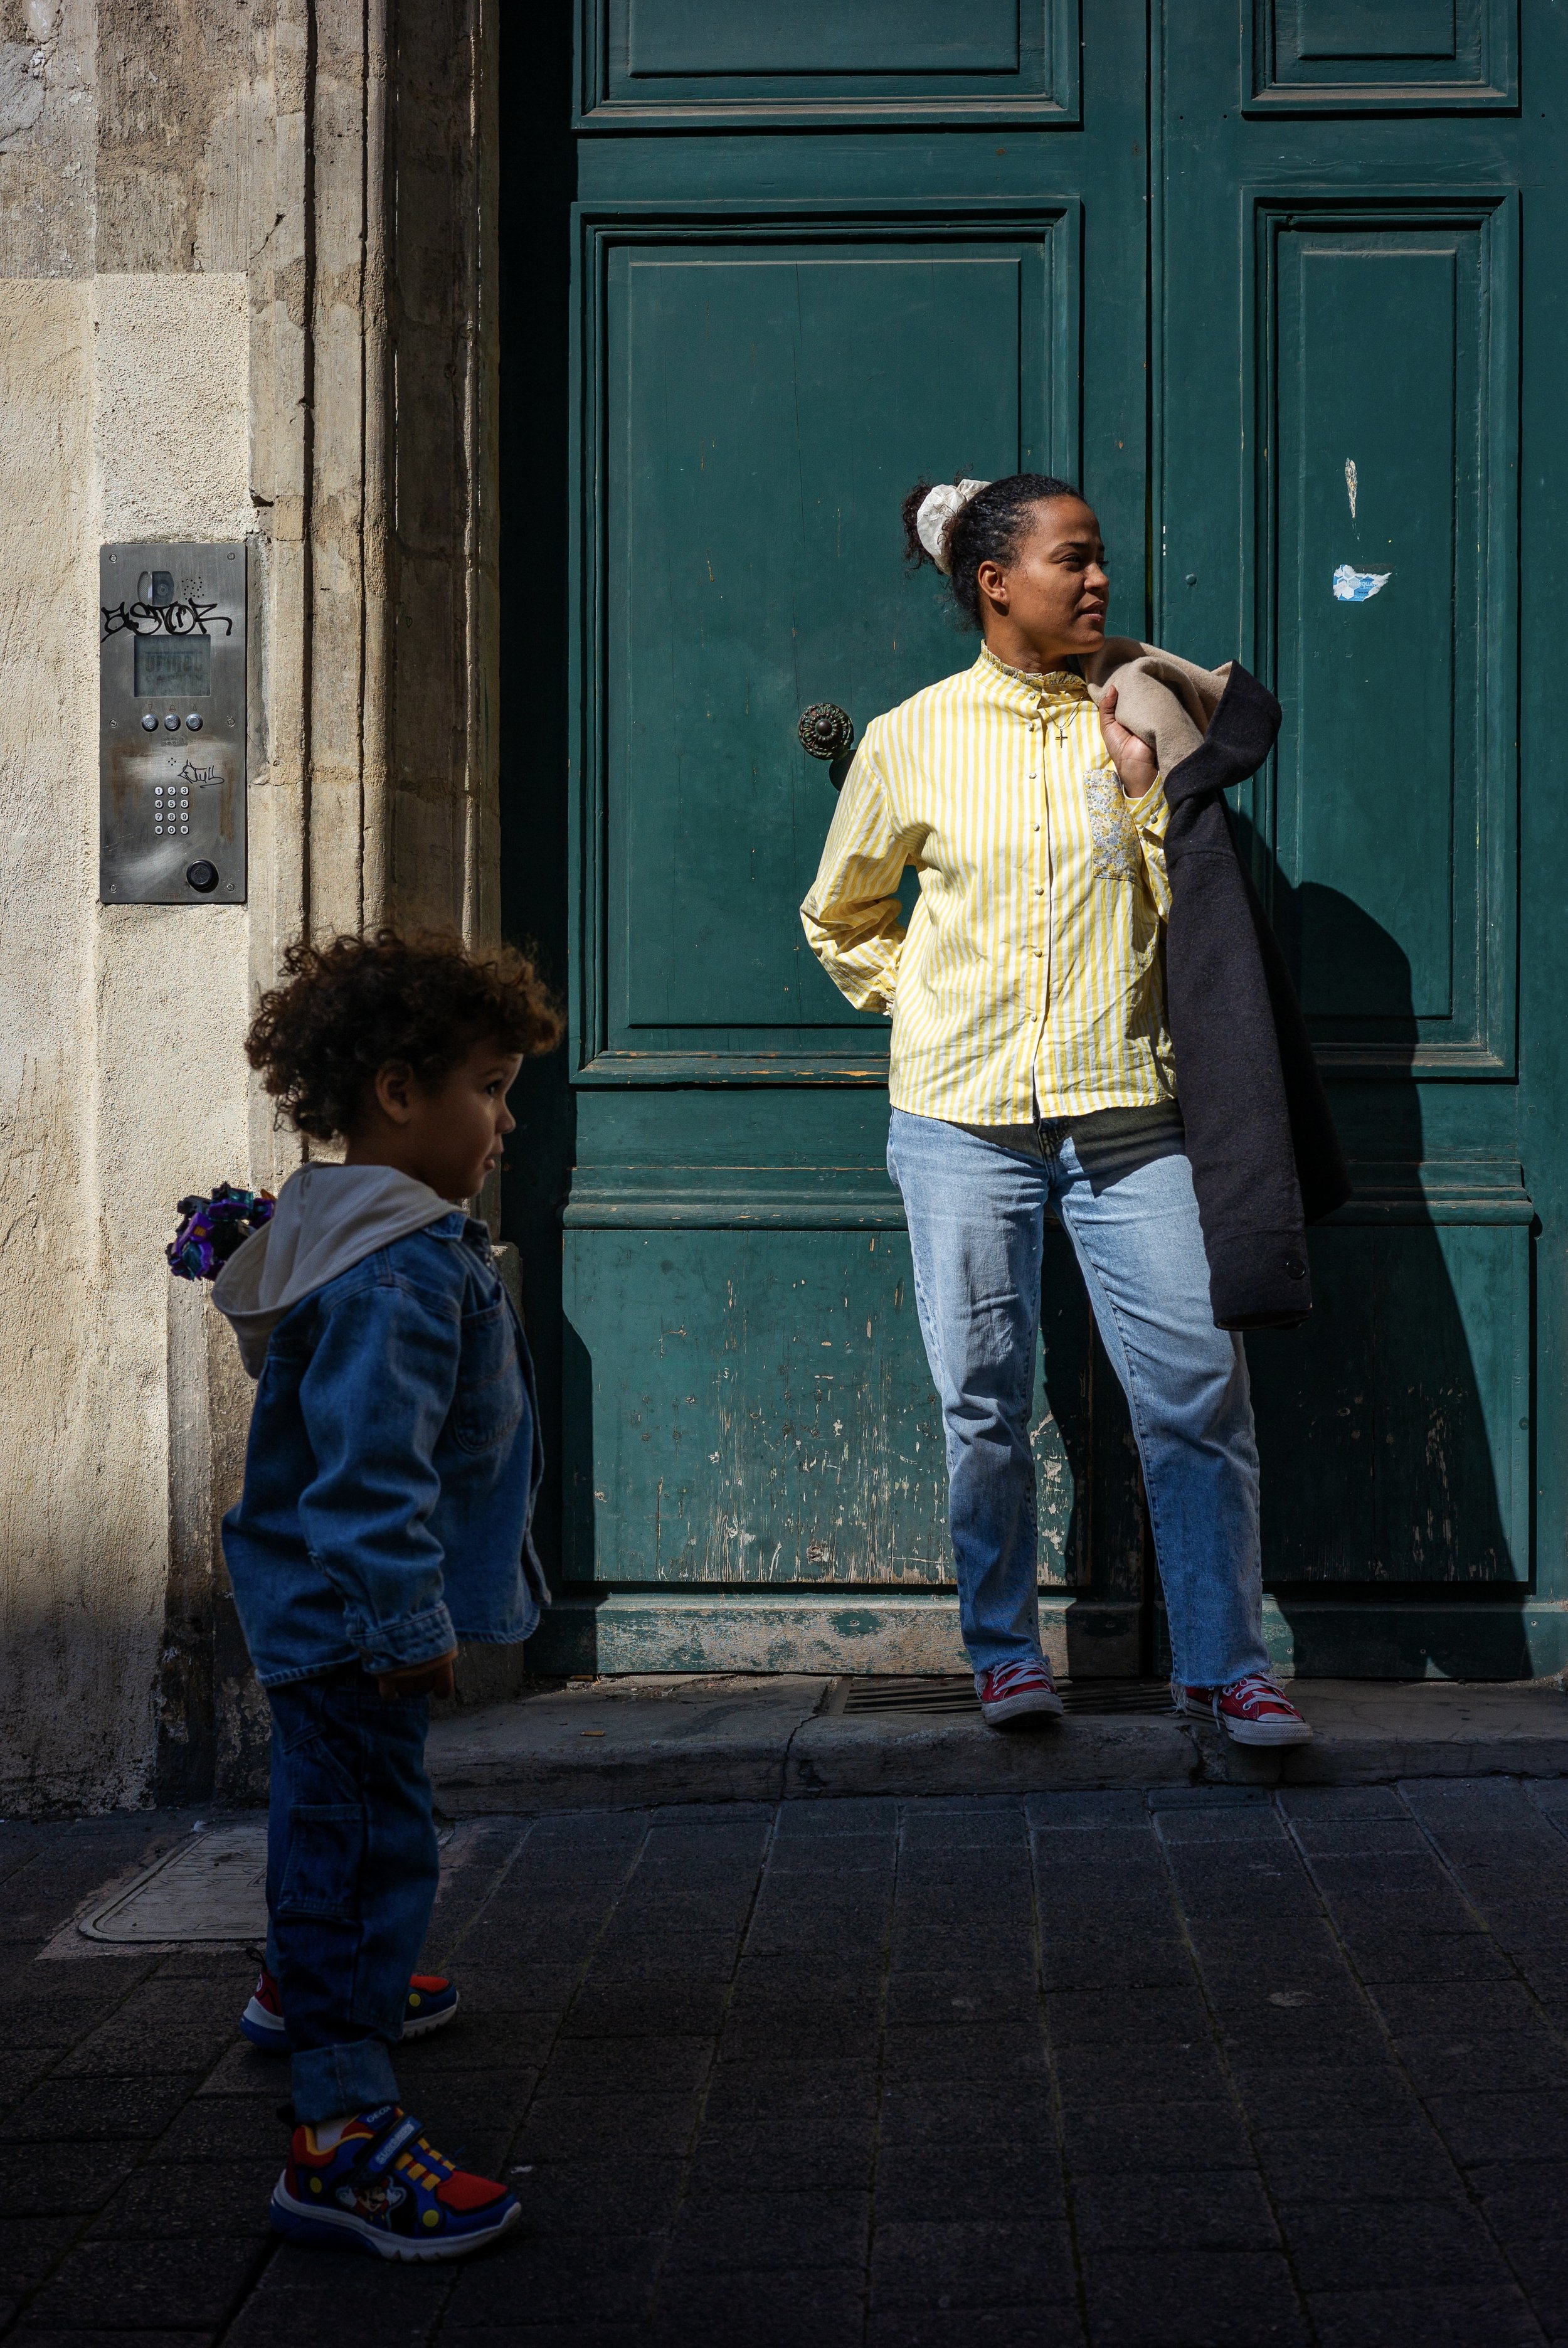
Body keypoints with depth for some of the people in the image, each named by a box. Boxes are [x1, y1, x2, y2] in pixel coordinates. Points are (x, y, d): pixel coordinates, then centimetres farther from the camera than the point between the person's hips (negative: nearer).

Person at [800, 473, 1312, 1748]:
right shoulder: (913, 740, 4)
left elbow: (1195, 908, 4)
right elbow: (842, 918, 19)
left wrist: (1146, 794, -8)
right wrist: (919, 1004, 8)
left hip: (1126, 1106, 0)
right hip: (965, 1115, 0)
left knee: (1199, 1388, -6)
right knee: (983, 1402, 6)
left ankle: (1227, 1663, 4)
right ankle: (1007, 1649, 22)